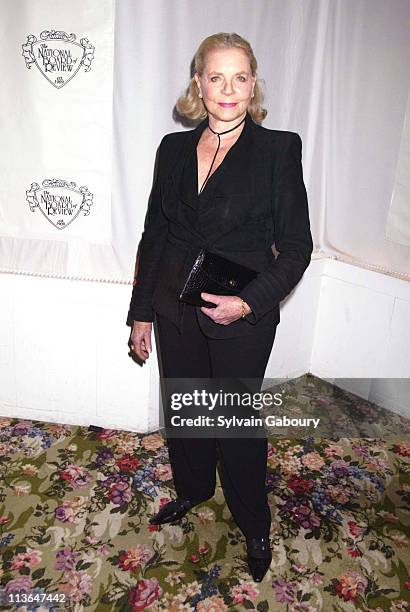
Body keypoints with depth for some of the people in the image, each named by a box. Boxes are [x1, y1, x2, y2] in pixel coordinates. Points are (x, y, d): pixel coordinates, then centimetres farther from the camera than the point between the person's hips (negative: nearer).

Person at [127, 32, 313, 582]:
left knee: (239, 421, 10)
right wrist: (142, 313, 7)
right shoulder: (174, 148, 3)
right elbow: (154, 234, 7)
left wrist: (248, 302, -20)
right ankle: (192, 489, 50)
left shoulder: (278, 149, -9)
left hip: (243, 318, -4)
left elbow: (296, 246, -8)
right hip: (175, 311, 4)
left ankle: (254, 527, 37)